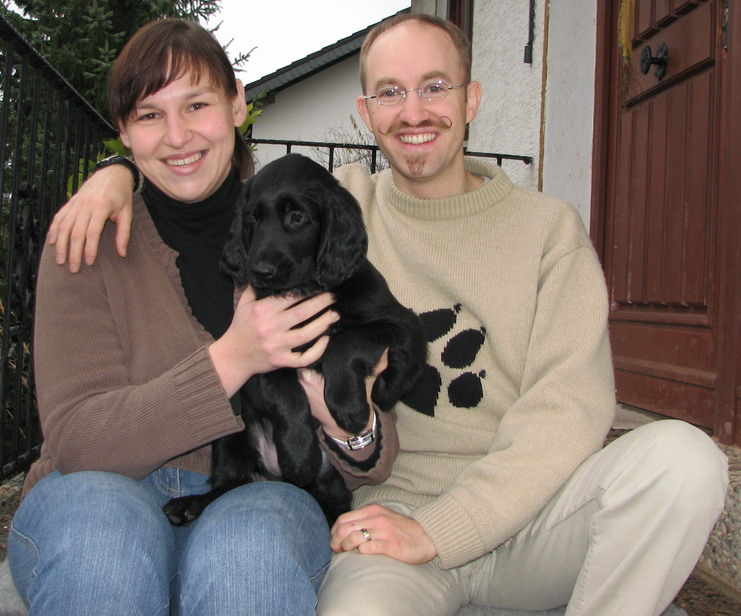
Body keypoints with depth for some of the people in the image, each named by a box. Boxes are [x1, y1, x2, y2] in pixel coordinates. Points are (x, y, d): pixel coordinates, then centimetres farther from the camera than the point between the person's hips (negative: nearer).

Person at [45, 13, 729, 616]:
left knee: (683, 453, -25)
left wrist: (437, 530, -16)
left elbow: (571, 403, -7)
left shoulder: (550, 227, 3)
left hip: (529, 513, 3)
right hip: (394, 503, -2)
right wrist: (117, 173, -6)